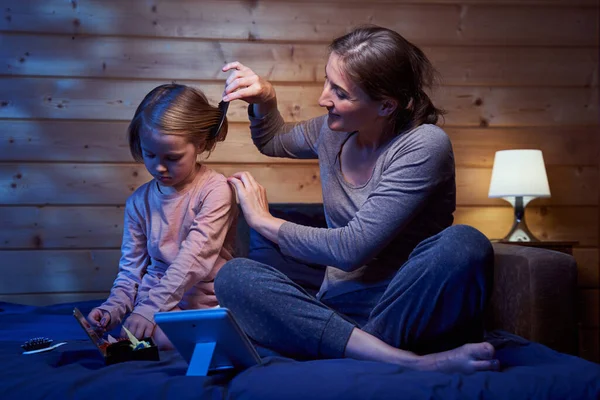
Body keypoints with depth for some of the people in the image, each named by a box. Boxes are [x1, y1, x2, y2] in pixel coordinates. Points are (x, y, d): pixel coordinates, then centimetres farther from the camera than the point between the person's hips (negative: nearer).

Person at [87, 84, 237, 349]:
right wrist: (113, 308, -9)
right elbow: (131, 268, 12)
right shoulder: (140, 200, 9)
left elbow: (195, 257, -19)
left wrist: (151, 307, -29)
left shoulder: (215, 190, -8)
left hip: (201, 305, -3)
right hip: (150, 304, 4)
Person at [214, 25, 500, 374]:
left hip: (407, 308, -5)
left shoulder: (424, 146, -14)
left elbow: (351, 248, -19)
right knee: (233, 276, -22)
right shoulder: (334, 131, 5)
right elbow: (272, 141, 29)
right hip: (342, 309, 6)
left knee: (465, 244, -35)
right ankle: (410, 361, -32)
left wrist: (264, 221, -6)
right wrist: (265, 99, 6)